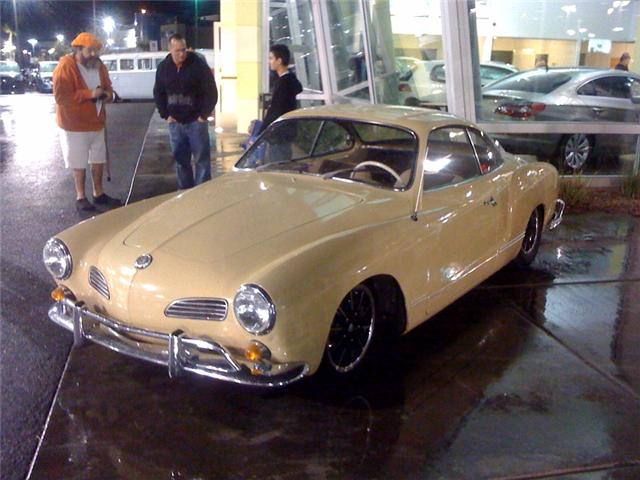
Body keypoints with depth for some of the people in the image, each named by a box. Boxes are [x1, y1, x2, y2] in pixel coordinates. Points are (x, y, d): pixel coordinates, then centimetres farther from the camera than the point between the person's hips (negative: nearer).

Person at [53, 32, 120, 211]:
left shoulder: (99, 66, 4)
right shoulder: (65, 67, -17)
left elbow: (108, 88, 15)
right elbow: (60, 96, -23)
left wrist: (107, 94, -11)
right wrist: (89, 94, -28)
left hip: (96, 123, 7)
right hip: (74, 125, -6)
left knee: (99, 160, 14)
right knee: (79, 163, 3)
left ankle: (99, 193, 27)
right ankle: (80, 197, 15)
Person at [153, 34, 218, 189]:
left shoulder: (198, 64, -9)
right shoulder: (163, 67, 4)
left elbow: (211, 91, -7)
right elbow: (158, 93, 14)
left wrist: (204, 115, -8)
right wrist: (165, 115, 6)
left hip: (196, 121, -4)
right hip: (175, 122, 4)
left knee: (202, 159, -1)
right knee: (180, 160, 11)